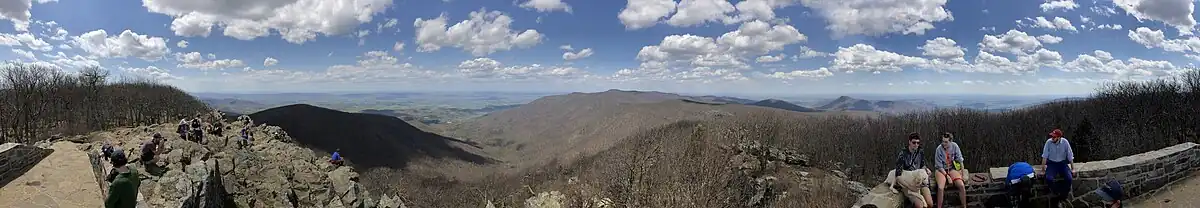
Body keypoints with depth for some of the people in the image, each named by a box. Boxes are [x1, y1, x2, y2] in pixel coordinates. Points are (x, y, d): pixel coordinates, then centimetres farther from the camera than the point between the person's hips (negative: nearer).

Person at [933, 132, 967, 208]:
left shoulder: (955, 146, -10)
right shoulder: (939, 149, -17)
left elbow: (960, 161, 0)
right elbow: (939, 166, -13)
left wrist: (962, 174, 1)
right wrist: (947, 176, -19)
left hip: (952, 169, 3)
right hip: (941, 170, -3)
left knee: (962, 186, -19)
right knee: (941, 188, -27)